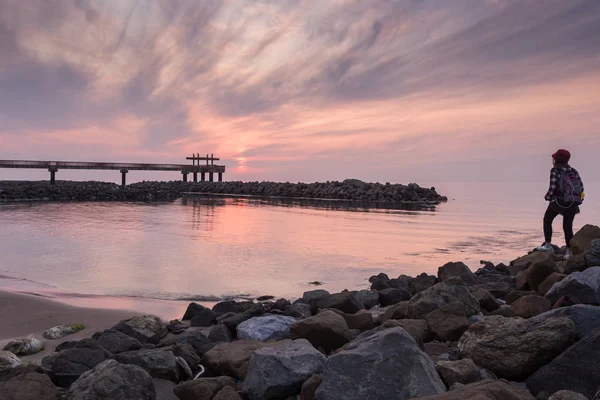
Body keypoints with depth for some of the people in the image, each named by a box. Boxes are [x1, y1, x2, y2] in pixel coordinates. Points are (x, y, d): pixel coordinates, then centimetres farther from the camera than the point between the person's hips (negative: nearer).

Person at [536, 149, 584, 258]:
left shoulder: (555, 171, -11)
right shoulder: (573, 171, 6)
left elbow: (552, 188, -17)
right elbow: (581, 186, 5)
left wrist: (548, 197, 2)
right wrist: (576, 201, 15)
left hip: (559, 202, -5)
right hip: (573, 204, 5)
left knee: (547, 220, 16)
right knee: (568, 226, 12)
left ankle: (548, 245, 11)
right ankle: (569, 251, 12)